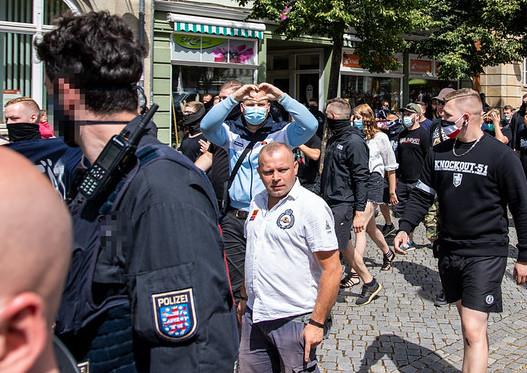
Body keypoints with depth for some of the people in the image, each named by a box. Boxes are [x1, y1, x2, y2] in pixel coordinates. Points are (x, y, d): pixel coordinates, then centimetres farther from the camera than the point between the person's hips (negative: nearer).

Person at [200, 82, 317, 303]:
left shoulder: (280, 133, 3)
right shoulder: (231, 132, 8)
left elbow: (310, 125, -13)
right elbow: (207, 125, -11)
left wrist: (282, 97, -18)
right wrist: (233, 98, -20)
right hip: (234, 219, 2)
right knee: (234, 282, 7)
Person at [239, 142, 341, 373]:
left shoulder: (312, 207, -14)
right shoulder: (257, 202, 7)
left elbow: (332, 270, -16)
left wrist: (317, 323, -17)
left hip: (294, 319, -6)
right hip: (254, 316, 7)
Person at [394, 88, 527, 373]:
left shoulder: (500, 155, -11)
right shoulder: (439, 152, 4)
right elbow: (422, 195, 9)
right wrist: (405, 227, -8)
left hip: (485, 253, -5)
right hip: (448, 250, 6)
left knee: (473, 329, -11)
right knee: (469, 321, 17)